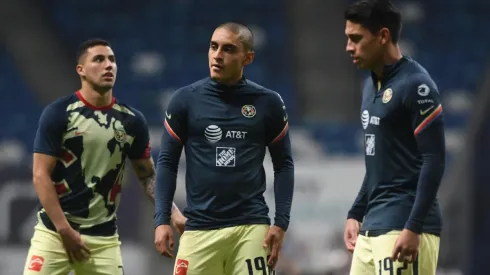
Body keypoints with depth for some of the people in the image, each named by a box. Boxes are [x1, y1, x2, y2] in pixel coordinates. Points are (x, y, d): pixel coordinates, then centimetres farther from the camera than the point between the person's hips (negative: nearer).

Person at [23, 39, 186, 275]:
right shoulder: (58, 113, -5)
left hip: (103, 237, 3)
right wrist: (65, 230, -13)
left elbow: (147, 175, 13)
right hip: (54, 231, -3)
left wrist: (173, 214, -4)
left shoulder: (131, 121, 6)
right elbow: (41, 175, -7)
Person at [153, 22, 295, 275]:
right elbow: (167, 162, 7)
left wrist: (281, 223, -1)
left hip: (251, 227, 0)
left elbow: (283, 164, 8)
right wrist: (161, 221, -2)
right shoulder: (185, 100, 3)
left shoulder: (267, 103, 4)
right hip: (200, 228, 0)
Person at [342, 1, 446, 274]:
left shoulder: (416, 85, -11)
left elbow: (434, 161, -16)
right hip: (372, 228, 9)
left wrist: (413, 228, -21)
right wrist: (356, 214, 21)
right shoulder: (372, 85, 16)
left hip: (402, 228, -9)